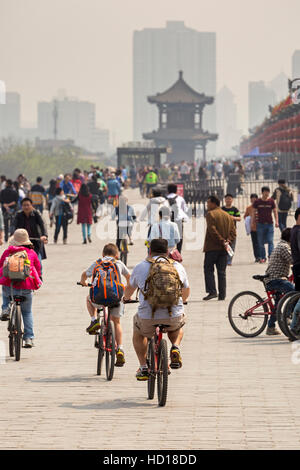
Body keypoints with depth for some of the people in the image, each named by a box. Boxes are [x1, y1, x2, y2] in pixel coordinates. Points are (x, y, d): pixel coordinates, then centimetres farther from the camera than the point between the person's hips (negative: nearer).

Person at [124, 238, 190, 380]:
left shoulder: (140, 267, 9)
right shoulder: (178, 266, 12)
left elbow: (129, 289, 28)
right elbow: (186, 292, 29)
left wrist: (126, 298, 52)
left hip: (147, 316, -1)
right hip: (174, 314, 1)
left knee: (138, 333, 32)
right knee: (177, 326, 37)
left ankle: (143, 367, 22)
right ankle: (175, 348, 8)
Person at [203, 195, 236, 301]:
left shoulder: (210, 214, -7)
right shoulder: (228, 216, 15)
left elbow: (212, 230, -17)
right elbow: (233, 231, 10)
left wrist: (221, 241, -14)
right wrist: (228, 241, -1)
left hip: (212, 247, -6)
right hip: (223, 249, 6)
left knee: (208, 269, 0)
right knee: (222, 271, 8)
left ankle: (212, 291, -12)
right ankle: (222, 295, 5)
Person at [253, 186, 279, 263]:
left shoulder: (271, 201, 3)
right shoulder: (257, 201, 1)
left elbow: (275, 211, 7)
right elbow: (254, 212, 8)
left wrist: (276, 221, -3)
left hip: (270, 224, 0)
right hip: (260, 224, 0)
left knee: (270, 241, -9)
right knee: (261, 242, 4)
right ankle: (262, 257, 11)